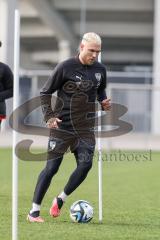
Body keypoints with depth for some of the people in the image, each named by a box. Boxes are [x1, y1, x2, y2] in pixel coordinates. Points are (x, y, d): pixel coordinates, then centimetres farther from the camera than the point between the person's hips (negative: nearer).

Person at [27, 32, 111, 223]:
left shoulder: (100, 70, 5)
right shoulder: (65, 67, -9)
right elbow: (45, 92, -2)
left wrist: (104, 103, 3)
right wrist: (49, 116, -13)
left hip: (85, 128, 4)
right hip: (62, 126, -4)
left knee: (85, 164, -10)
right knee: (52, 167, -5)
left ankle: (60, 200, 13)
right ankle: (34, 211, 3)